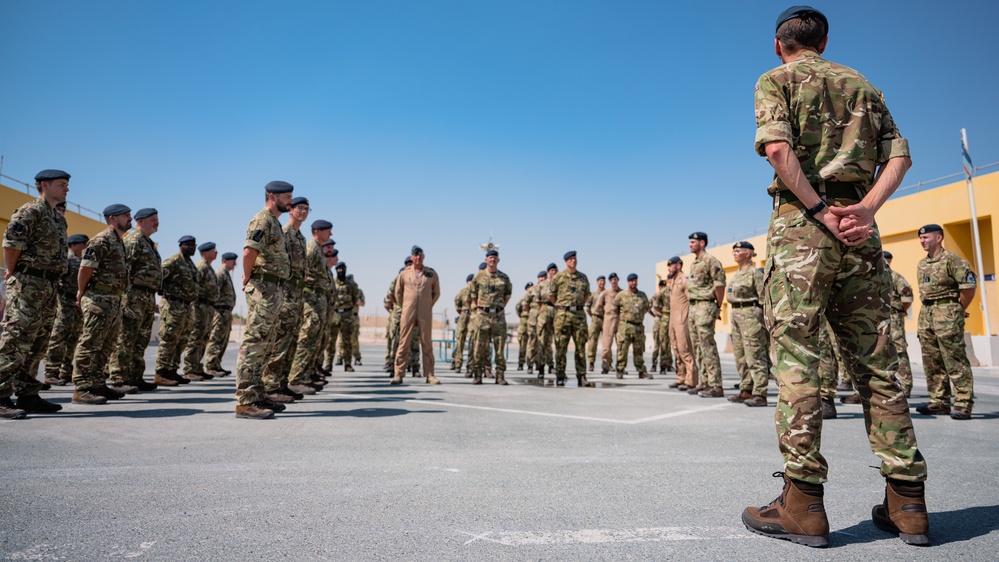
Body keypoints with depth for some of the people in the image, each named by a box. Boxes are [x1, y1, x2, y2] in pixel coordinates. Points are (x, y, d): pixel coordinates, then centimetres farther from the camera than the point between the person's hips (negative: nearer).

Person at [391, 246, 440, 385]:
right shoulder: (404, 274, 6)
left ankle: (429, 375, 7)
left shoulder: (432, 274, 6)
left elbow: (436, 293, 15)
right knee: (404, 343, -1)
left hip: (425, 314, 0)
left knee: (427, 344, 3)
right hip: (408, 313, 0)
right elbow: (398, 293, 14)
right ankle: (398, 374, 3)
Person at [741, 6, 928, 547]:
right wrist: (866, 208, -3)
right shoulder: (862, 85, 24)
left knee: (795, 358, -7)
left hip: (801, 224, -5)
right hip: (861, 233, 6)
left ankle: (803, 504, -7)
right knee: (876, 364, 7)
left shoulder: (775, 80, 8)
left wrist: (821, 212, -10)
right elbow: (899, 155, 11)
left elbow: (778, 148, -12)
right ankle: (907, 502, 10)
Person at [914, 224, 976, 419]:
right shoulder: (921, 264, 16)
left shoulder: (951, 259, -7)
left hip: (946, 312, -8)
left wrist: (959, 310, -4)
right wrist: (928, 310, 15)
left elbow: (969, 284, -11)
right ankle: (940, 402, 16)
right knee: (932, 362, 9)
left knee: (955, 361, -7)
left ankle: (963, 404, -2)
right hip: (926, 314, 8)